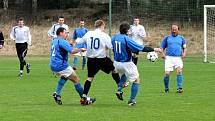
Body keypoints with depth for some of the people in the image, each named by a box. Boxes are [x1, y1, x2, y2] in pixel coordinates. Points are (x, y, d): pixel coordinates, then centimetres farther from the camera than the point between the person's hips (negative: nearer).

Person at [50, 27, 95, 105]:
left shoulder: (54, 41, 15)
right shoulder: (62, 41, -13)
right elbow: (72, 51, -23)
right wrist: (80, 49, -7)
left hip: (53, 66, 9)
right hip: (61, 66, -9)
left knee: (64, 77, 34)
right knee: (76, 81, 2)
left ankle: (57, 94, 15)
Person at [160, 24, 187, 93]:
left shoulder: (181, 38, 16)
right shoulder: (167, 38, 13)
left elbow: (184, 47, 20)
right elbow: (162, 47, 15)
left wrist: (184, 53, 0)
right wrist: (163, 53, -4)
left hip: (178, 58, 0)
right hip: (169, 58, 0)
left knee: (179, 71, -22)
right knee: (167, 74, -10)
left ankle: (179, 88, -20)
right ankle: (166, 89, 10)